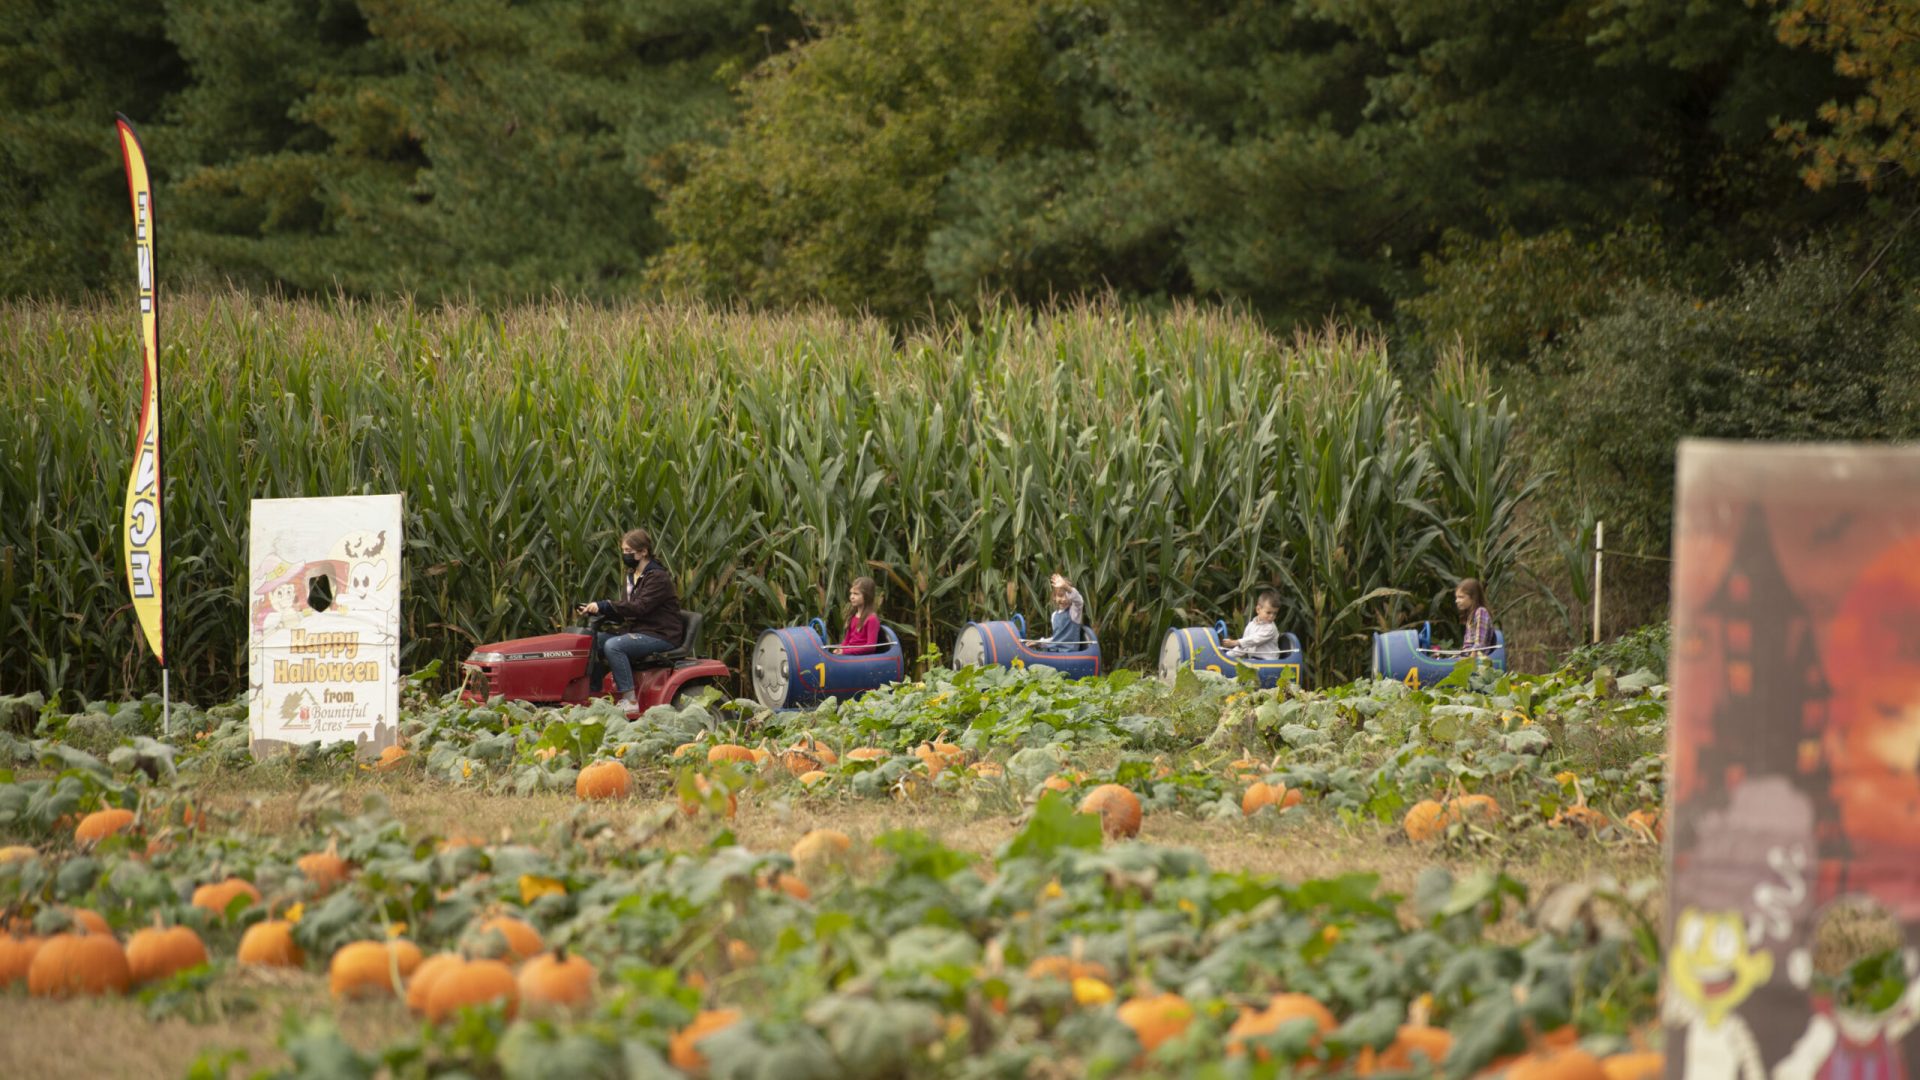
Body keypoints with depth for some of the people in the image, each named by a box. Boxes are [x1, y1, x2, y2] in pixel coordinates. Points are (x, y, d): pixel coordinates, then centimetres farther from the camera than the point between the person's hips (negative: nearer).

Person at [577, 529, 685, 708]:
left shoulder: (658, 577, -13)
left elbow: (640, 607, -25)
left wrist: (605, 606, -28)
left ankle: (629, 700, -29)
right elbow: (623, 611, 13)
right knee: (593, 641, -3)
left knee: (613, 645, -30)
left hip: (660, 636, -9)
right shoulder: (631, 576, 15)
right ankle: (594, 693, -2)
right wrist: (595, 609, -4)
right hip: (637, 631, 9)